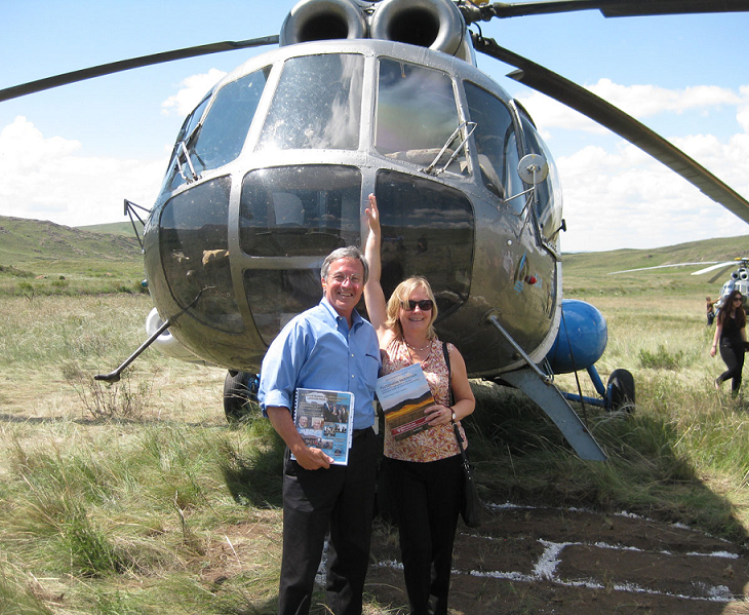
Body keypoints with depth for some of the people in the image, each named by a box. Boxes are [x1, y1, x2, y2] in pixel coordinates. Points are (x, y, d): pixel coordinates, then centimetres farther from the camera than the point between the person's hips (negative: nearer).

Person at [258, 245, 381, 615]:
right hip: (315, 453, -6)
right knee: (302, 553, 2)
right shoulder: (304, 328, -7)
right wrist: (298, 447, -21)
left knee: (354, 546, 19)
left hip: (362, 450, 6)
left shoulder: (368, 334, 12)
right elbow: (271, 394, -13)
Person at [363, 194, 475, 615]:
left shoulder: (448, 353, -2)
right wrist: (374, 231, -1)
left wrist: (451, 413, -14)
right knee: (416, 545, 0)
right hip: (401, 461, -1)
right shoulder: (386, 342, -2)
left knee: (443, 543, 11)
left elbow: (468, 399, 9)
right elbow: (371, 282, -2)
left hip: (445, 458, 1)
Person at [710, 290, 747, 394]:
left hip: (739, 345, 5)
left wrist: (745, 344, 14)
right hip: (726, 345, -5)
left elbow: (742, 330, 16)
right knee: (734, 369, -19)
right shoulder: (723, 313, -2)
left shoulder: (741, 313, 10)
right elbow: (718, 329, -4)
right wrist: (714, 346, -8)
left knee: (738, 374, 2)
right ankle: (718, 380, 10)